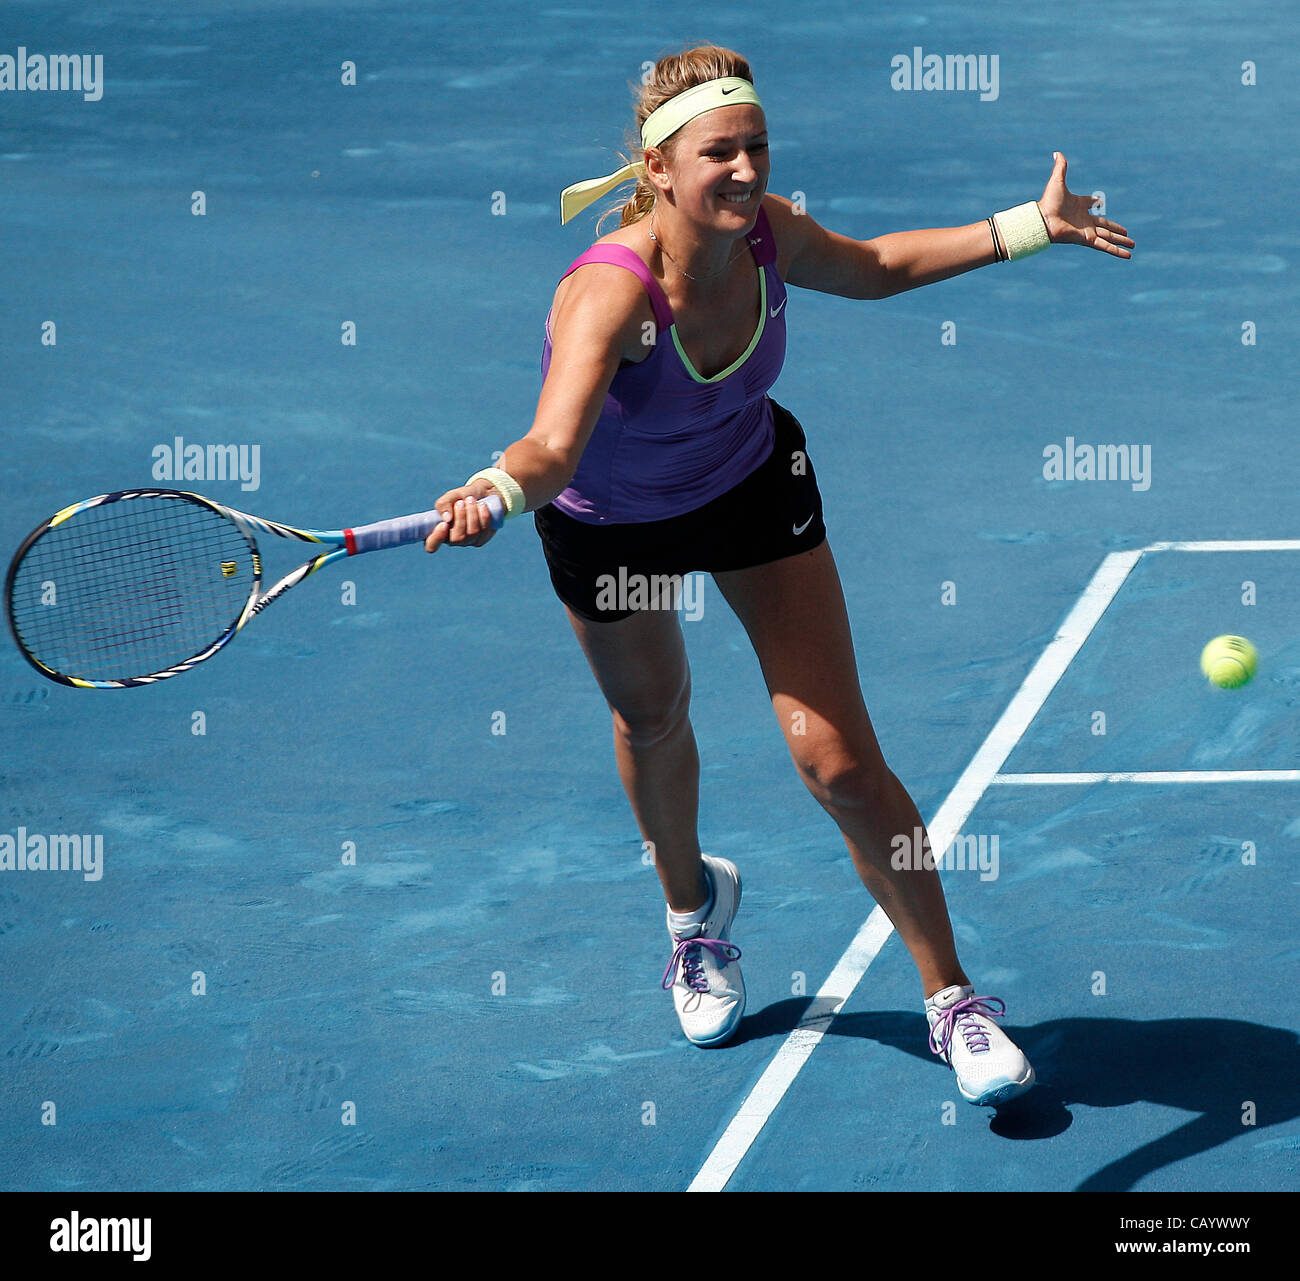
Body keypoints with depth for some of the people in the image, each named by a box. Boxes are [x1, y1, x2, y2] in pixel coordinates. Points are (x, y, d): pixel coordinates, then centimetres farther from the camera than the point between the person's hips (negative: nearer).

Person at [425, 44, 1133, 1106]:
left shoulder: (770, 234, -25)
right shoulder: (611, 291, -41)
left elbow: (873, 267, 0)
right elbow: (553, 449, -56)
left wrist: (1031, 227, -4)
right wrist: (497, 491, -79)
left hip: (753, 485, 2)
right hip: (609, 522, -2)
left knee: (842, 765, -6)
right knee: (653, 722, 25)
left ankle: (952, 999, 9)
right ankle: (694, 906, 58)